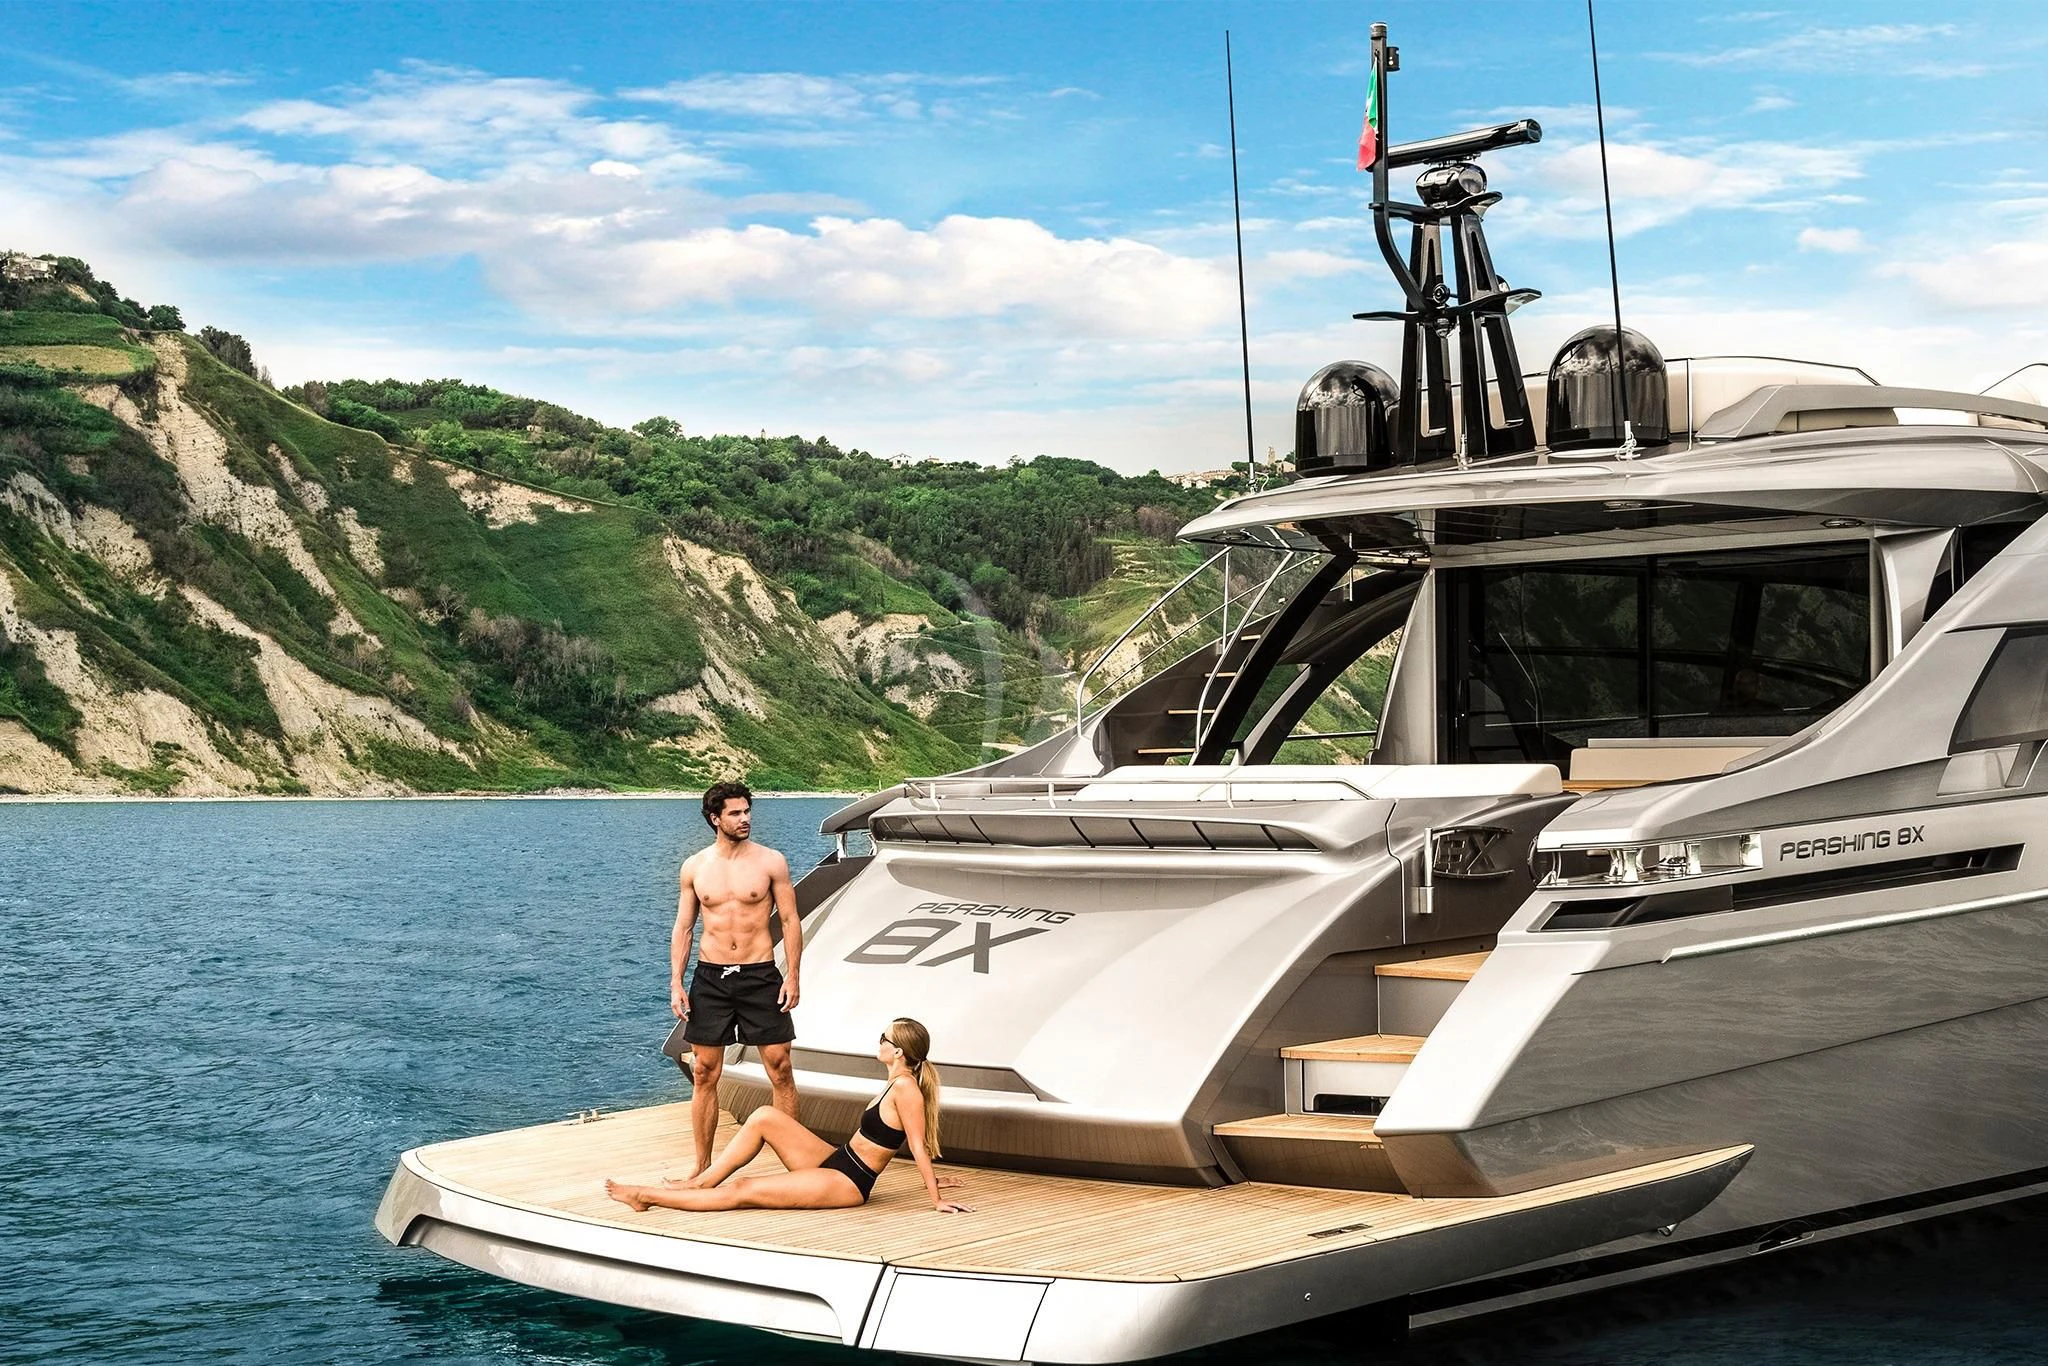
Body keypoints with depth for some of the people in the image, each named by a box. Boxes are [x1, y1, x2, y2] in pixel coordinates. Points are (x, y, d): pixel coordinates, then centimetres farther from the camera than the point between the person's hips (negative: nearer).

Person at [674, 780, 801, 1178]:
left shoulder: (771, 861, -1)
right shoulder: (694, 867, 5)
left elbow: (790, 921, 1)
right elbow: (682, 928, 9)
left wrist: (793, 976, -7)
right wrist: (676, 984, 2)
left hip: (760, 976, -2)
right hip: (710, 977, 2)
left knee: (780, 1069, -3)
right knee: (705, 1074, 4)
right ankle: (703, 1167, 13)